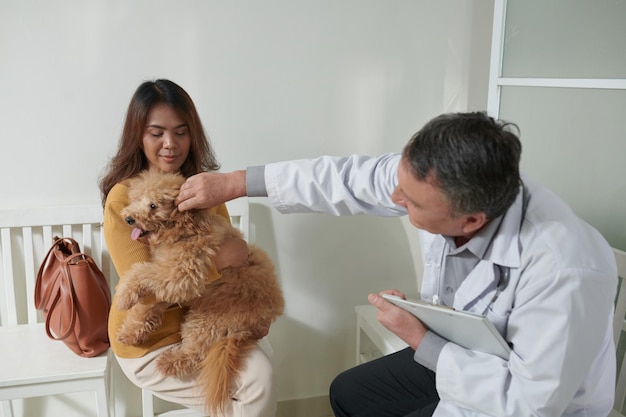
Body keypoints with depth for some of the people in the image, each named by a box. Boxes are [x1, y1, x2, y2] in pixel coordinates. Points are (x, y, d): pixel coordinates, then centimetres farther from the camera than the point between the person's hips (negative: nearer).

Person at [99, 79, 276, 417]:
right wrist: (218, 260, -25)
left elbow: (233, 250, 7)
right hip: (149, 341, -5)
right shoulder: (123, 198, -18)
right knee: (256, 384, -12)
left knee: (262, 374, -13)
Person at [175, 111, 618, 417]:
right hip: (454, 351, 7)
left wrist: (420, 341, -26)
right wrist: (233, 183, -8)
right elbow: (349, 179, -12)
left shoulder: (565, 269, -39)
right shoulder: (440, 177, -22)